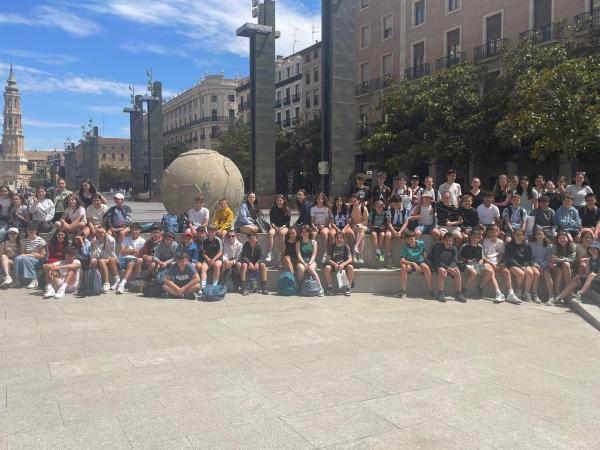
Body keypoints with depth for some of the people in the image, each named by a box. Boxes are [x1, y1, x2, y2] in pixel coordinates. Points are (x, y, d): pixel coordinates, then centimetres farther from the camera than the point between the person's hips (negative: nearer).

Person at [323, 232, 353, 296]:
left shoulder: (345, 246, -5)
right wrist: (335, 265, -29)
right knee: (327, 267, -31)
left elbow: (350, 259, -12)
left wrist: (343, 264, -32)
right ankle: (330, 286, -14)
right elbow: (328, 259, -10)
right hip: (333, 264, 0)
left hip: (343, 264, 0)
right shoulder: (331, 247, -4)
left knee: (350, 267, -32)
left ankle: (348, 287, -17)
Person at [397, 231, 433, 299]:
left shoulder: (421, 243, -6)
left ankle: (430, 291, -26)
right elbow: (402, 260, -25)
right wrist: (413, 263, -35)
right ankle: (403, 290, -27)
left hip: (420, 262, 1)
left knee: (426, 268, -32)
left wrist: (425, 260, 4)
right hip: (409, 263, -1)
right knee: (403, 267, -34)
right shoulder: (405, 247, -14)